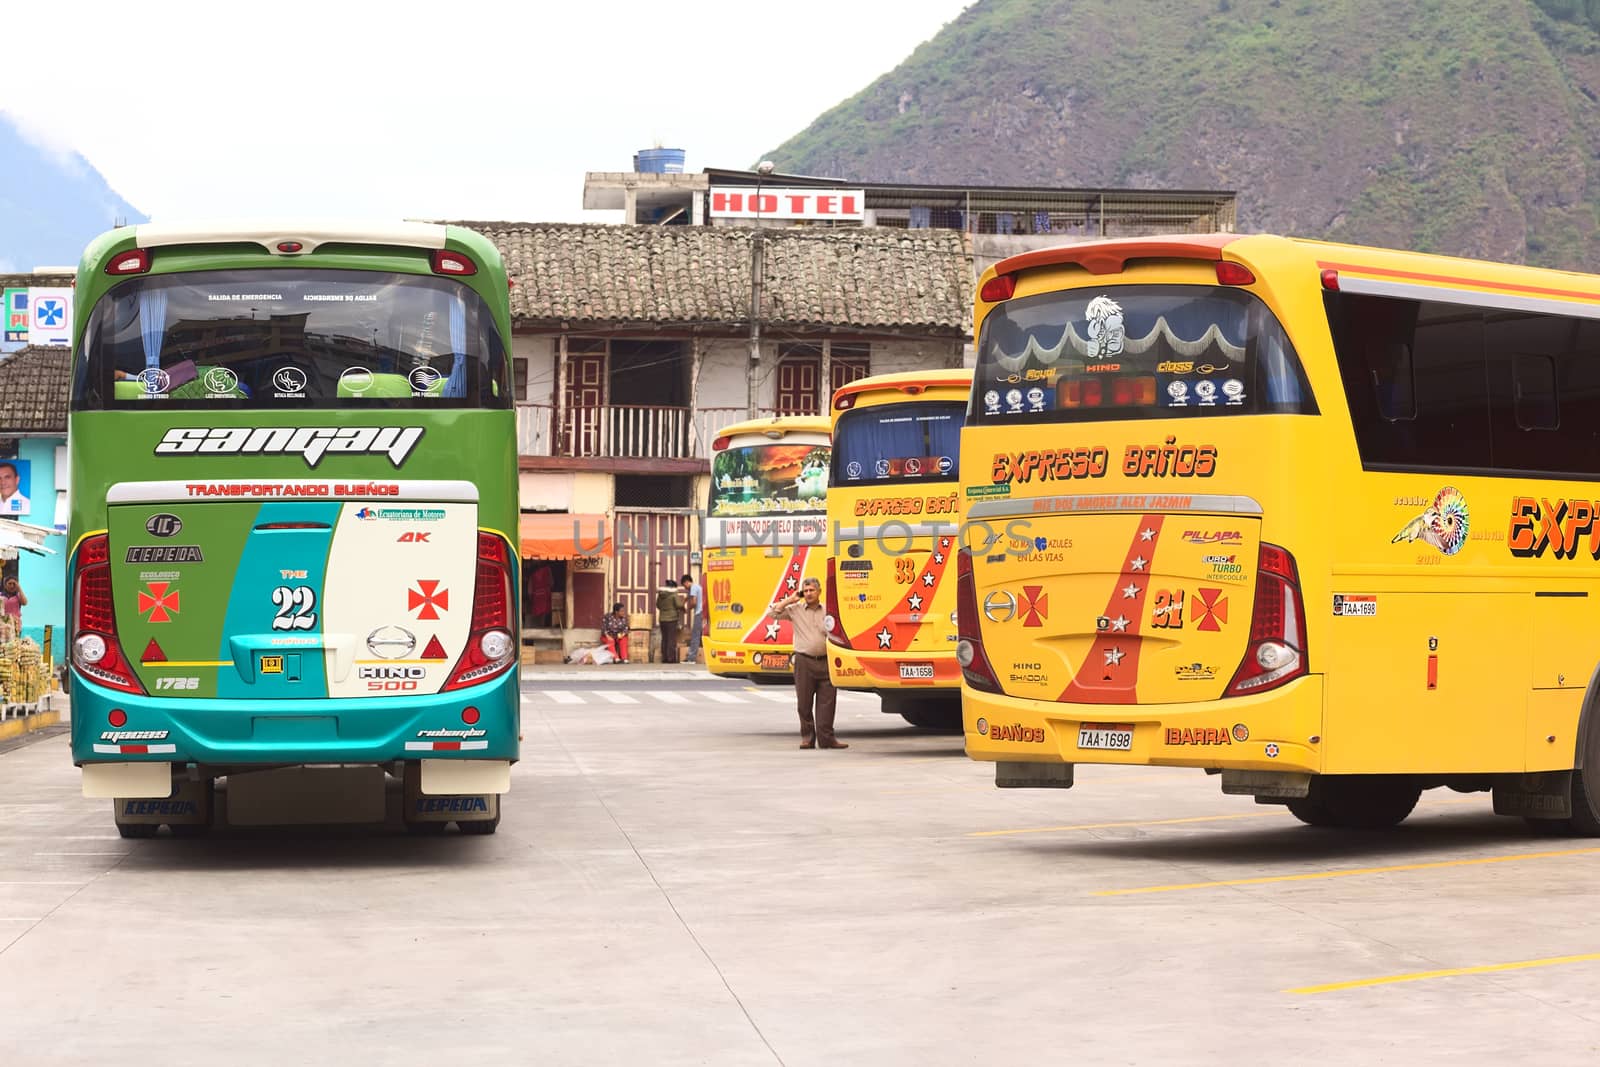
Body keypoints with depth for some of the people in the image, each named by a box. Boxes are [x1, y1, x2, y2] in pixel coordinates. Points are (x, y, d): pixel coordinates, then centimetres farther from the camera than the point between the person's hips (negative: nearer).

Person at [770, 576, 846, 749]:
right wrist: (790, 599, 1)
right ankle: (807, 738, 10)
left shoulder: (828, 611, 9)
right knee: (804, 702, 2)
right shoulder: (796, 610, 6)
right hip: (804, 662, -1)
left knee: (827, 702, -1)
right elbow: (774, 613, 2)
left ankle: (826, 738, 3)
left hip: (825, 661, 1)